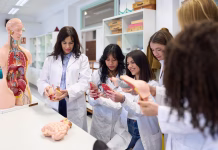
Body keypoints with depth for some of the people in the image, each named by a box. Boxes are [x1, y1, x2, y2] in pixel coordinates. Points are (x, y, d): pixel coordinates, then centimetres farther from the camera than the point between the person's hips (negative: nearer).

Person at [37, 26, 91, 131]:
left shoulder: (82, 59, 3)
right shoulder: (50, 59, 11)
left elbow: (84, 82, -7)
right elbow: (42, 80, 6)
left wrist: (68, 92, -23)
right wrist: (45, 88, -17)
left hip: (75, 108, -1)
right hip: (54, 106, 2)